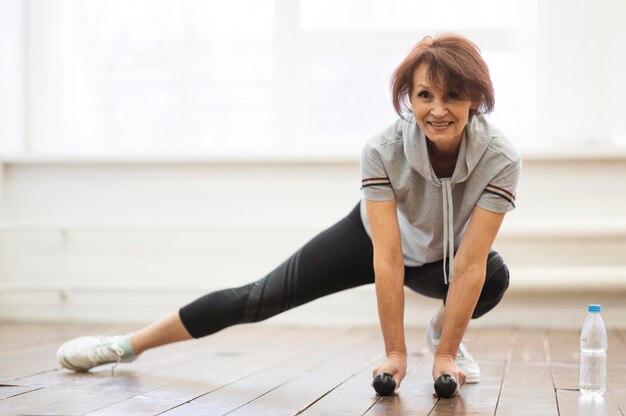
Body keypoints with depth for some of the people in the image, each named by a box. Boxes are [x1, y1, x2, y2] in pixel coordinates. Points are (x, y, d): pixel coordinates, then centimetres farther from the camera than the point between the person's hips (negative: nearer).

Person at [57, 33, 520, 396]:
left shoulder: (500, 159, -34)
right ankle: (127, 345, 5)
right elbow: (387, 258, -34)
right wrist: (395, 353, -33)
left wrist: (446, 355, -33)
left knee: (495, 278, -33)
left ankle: (443, 332, 0)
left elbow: (470, 264, -32)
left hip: (444, 260, 1)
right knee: (266, 296, -7)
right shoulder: (383, 151, -34)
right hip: (375, 237, 0)